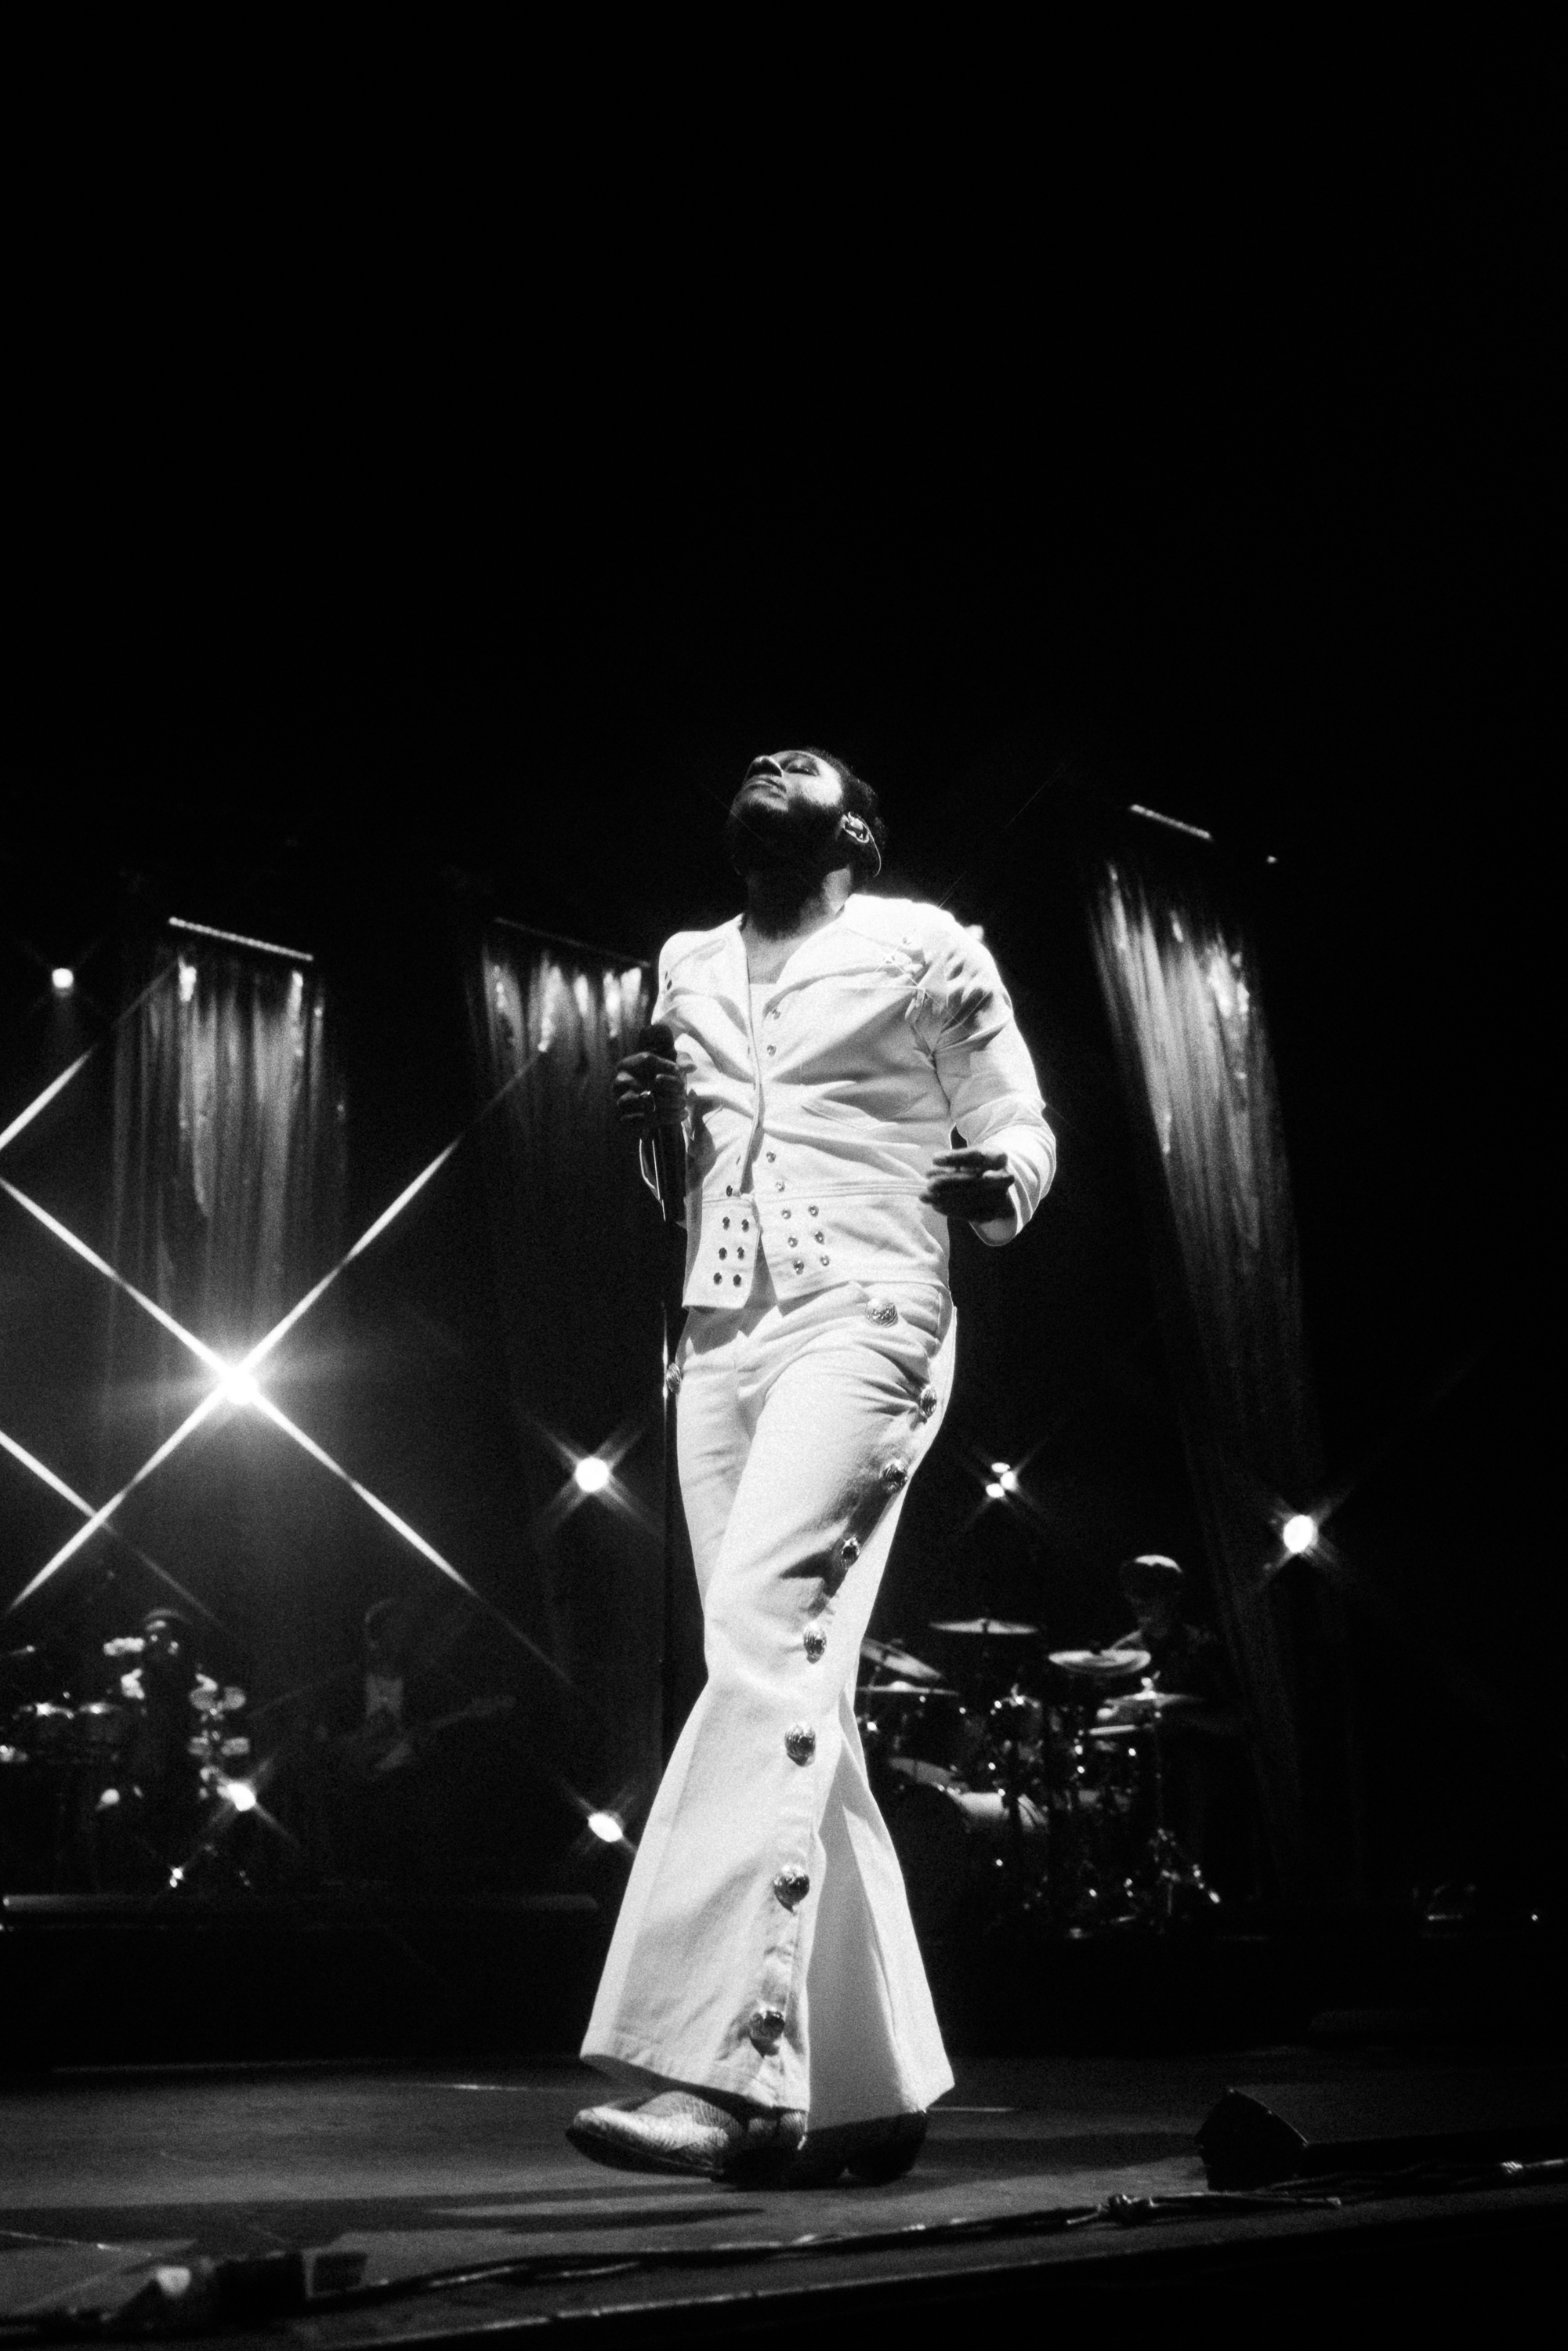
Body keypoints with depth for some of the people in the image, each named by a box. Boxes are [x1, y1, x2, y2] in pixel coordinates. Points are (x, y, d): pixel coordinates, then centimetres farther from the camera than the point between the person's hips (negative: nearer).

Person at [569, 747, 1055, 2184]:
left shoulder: (924, 949, 6)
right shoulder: (688, 967, 20)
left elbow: (1021, 1133, 7)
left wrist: (995, 1185, -16)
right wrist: (650, 1121, 5)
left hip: (862, 1320, -6)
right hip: (721, 1336, 6)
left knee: (761, 1629, -25)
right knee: (791, 1692, 2)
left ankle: (719, 2064, -31)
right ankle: (867, 2087, 7)